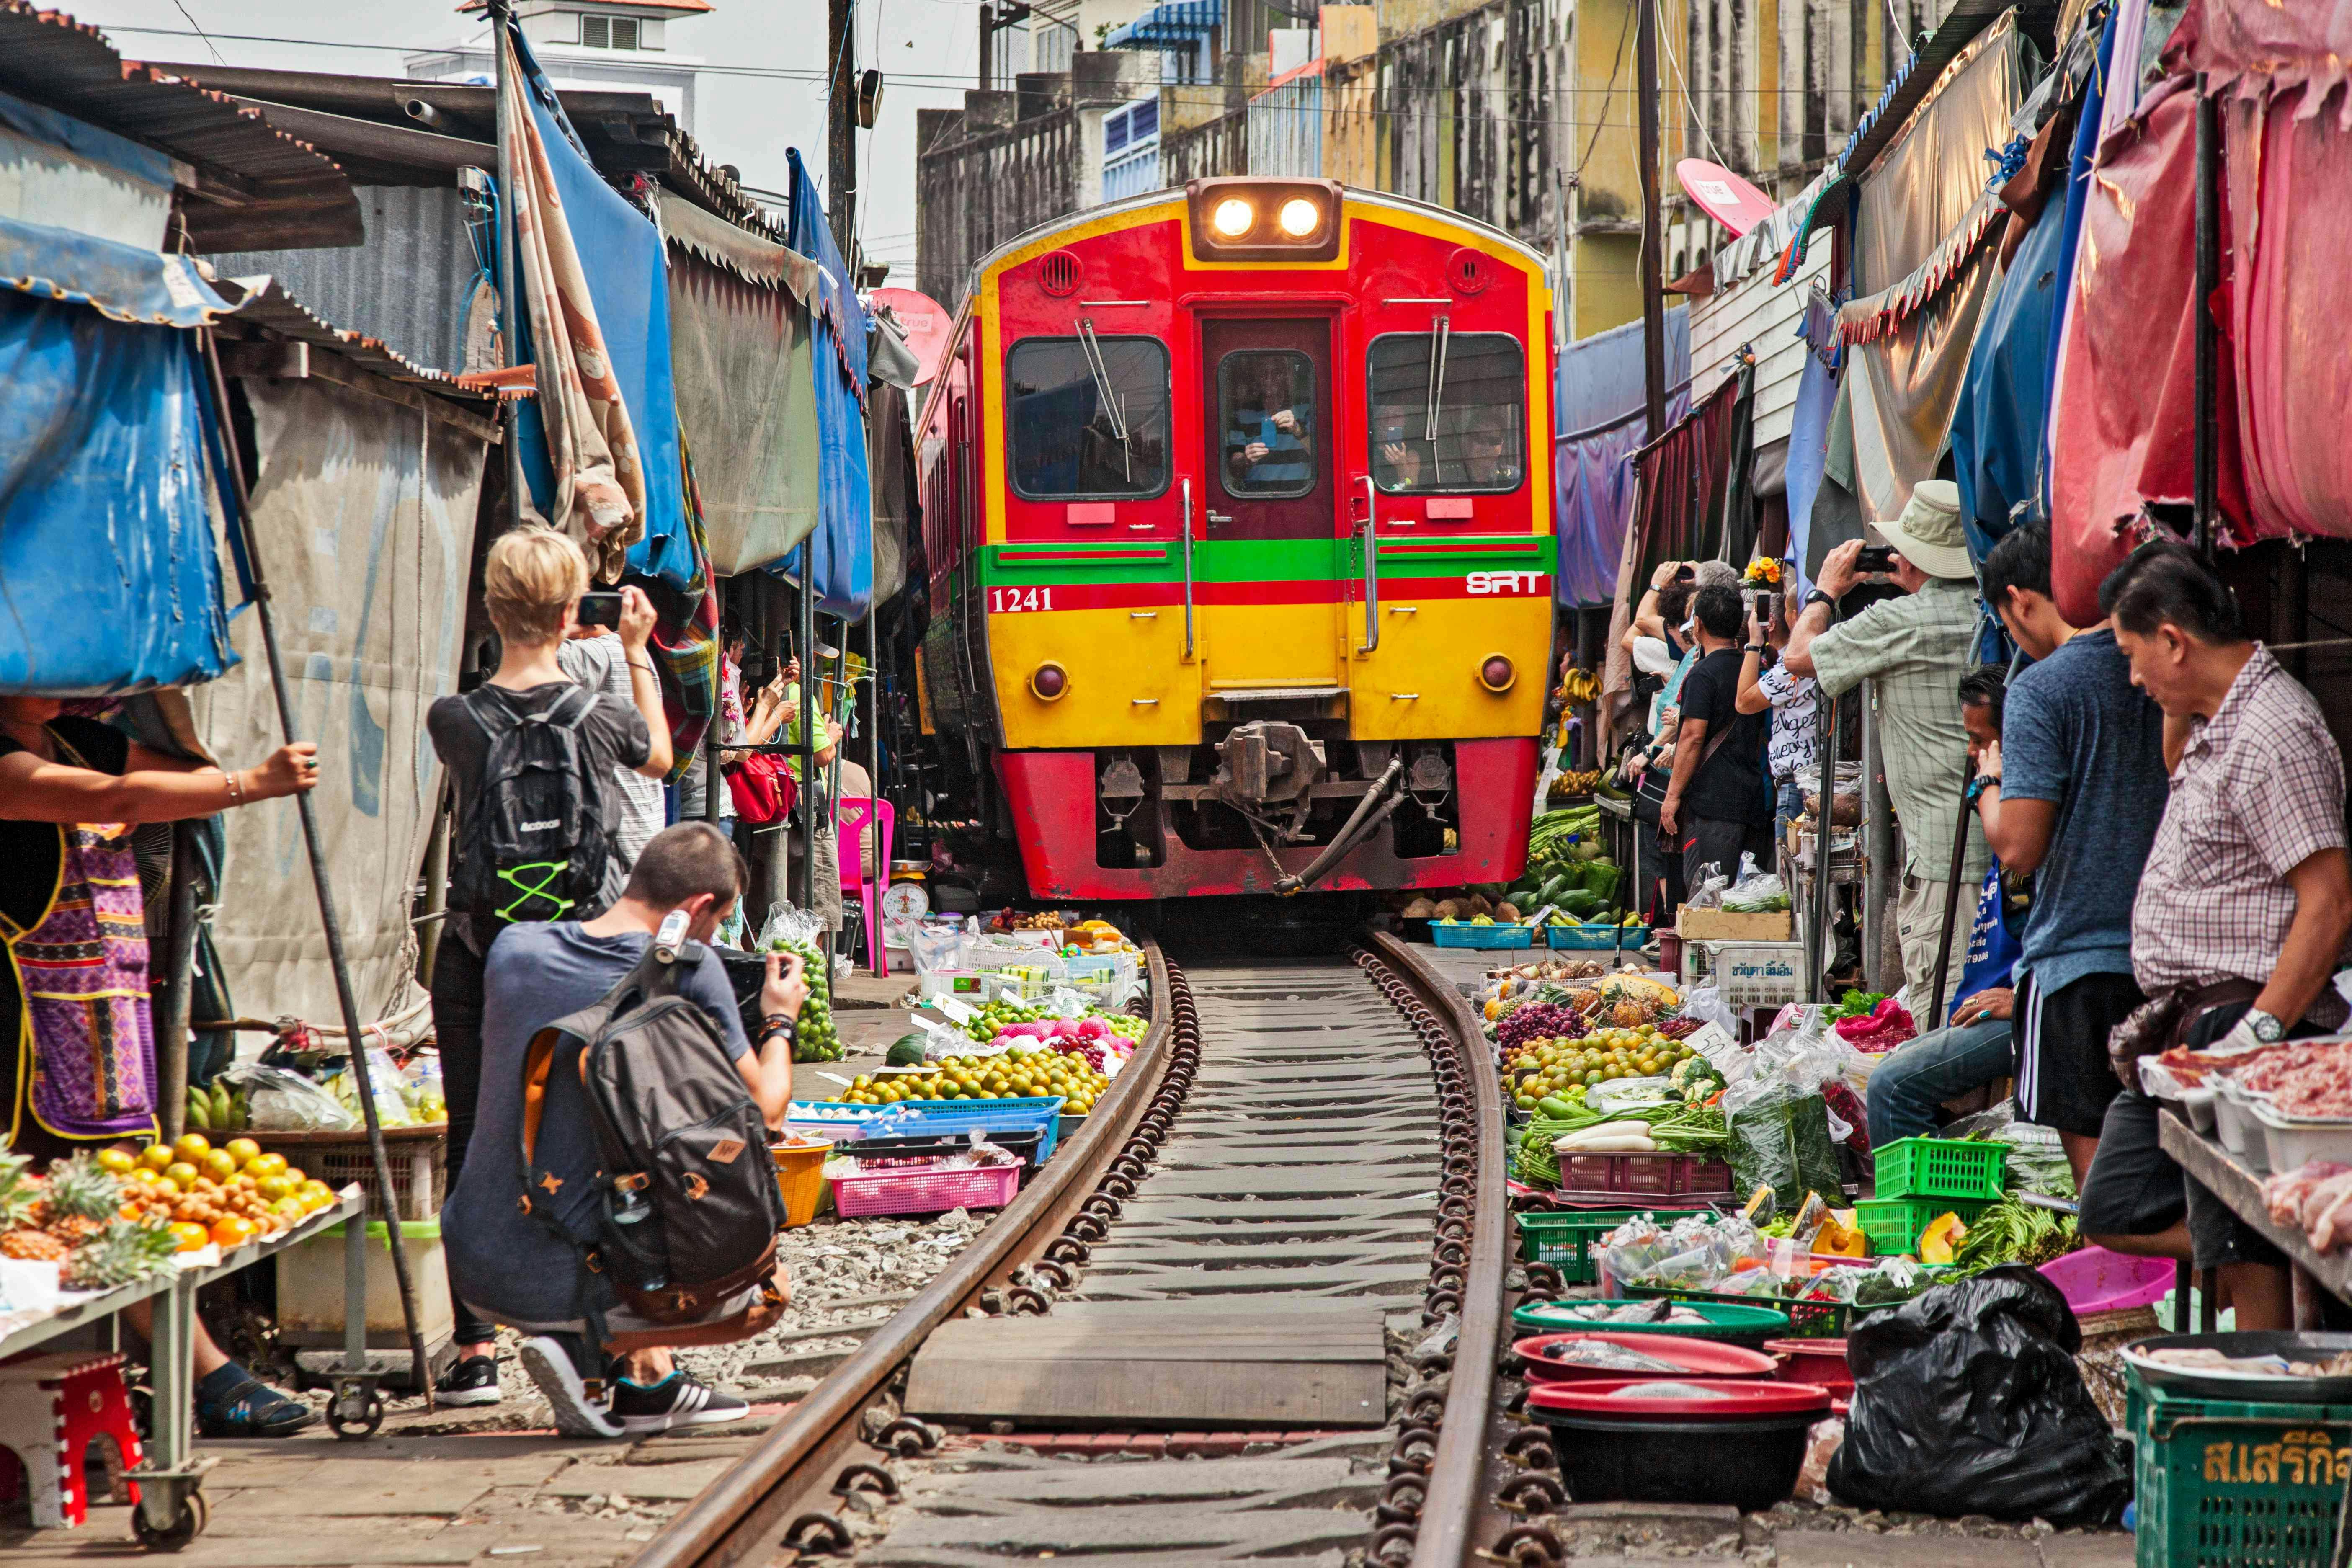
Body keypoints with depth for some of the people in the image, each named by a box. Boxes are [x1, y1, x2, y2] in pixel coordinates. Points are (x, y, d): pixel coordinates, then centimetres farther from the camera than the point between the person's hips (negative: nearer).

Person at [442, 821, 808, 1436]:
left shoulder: (513, 948, 4)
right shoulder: (689, 971, -11)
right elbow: (765, 1112, -1)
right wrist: (780, 1022, 20)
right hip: (566, 1282, -6)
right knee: (765, 1286, 18)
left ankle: (647, 1380, 25)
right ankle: (591, 1348, -1)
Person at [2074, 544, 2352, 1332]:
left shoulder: (2271, 736, -18)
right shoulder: (2218, 720, 14)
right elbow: (2179, 768, 40)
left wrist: (2258, 1031, -25)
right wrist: (2179, 707, 19)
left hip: (2239, 1019, -11)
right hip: (2183, 1028, 11)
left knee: (2242, 1255, -7)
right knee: (2117, 1215, 13)